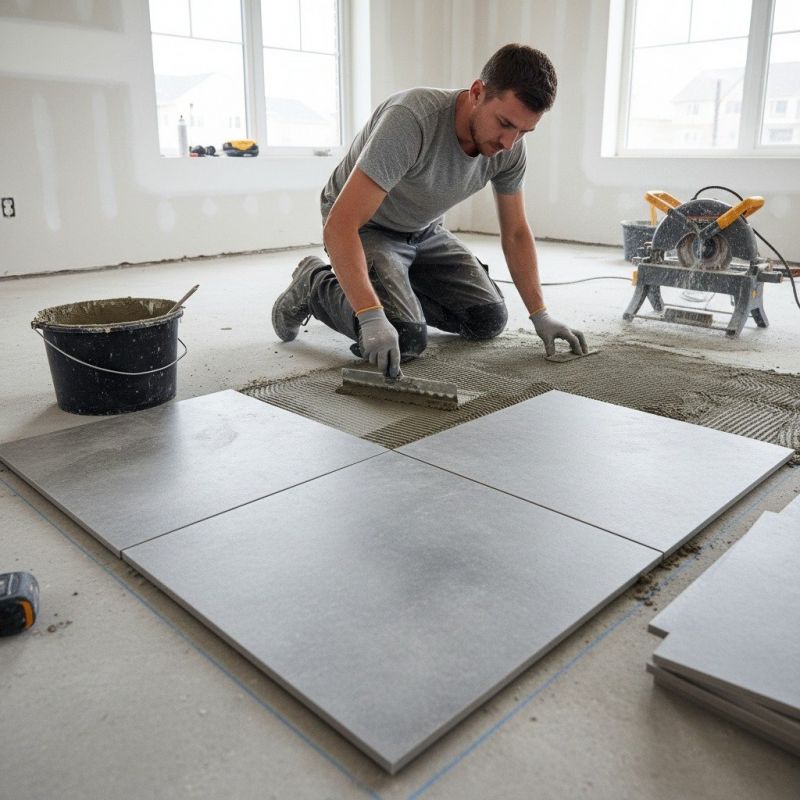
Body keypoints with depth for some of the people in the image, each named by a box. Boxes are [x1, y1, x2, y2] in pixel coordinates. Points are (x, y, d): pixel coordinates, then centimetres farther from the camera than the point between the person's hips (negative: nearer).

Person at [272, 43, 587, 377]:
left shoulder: (510, 147, -15)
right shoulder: (411, 119, -36)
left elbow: (516, 233, -2)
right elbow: (340, 226, -40)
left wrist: (540, 315, -7)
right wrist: (372, 318, -50)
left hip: (424, 231, 6)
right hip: (362, 227, -6)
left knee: (489, 319, -1)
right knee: (405, 339, -25)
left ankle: (401, 290, 20)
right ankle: (314, 284, 1)